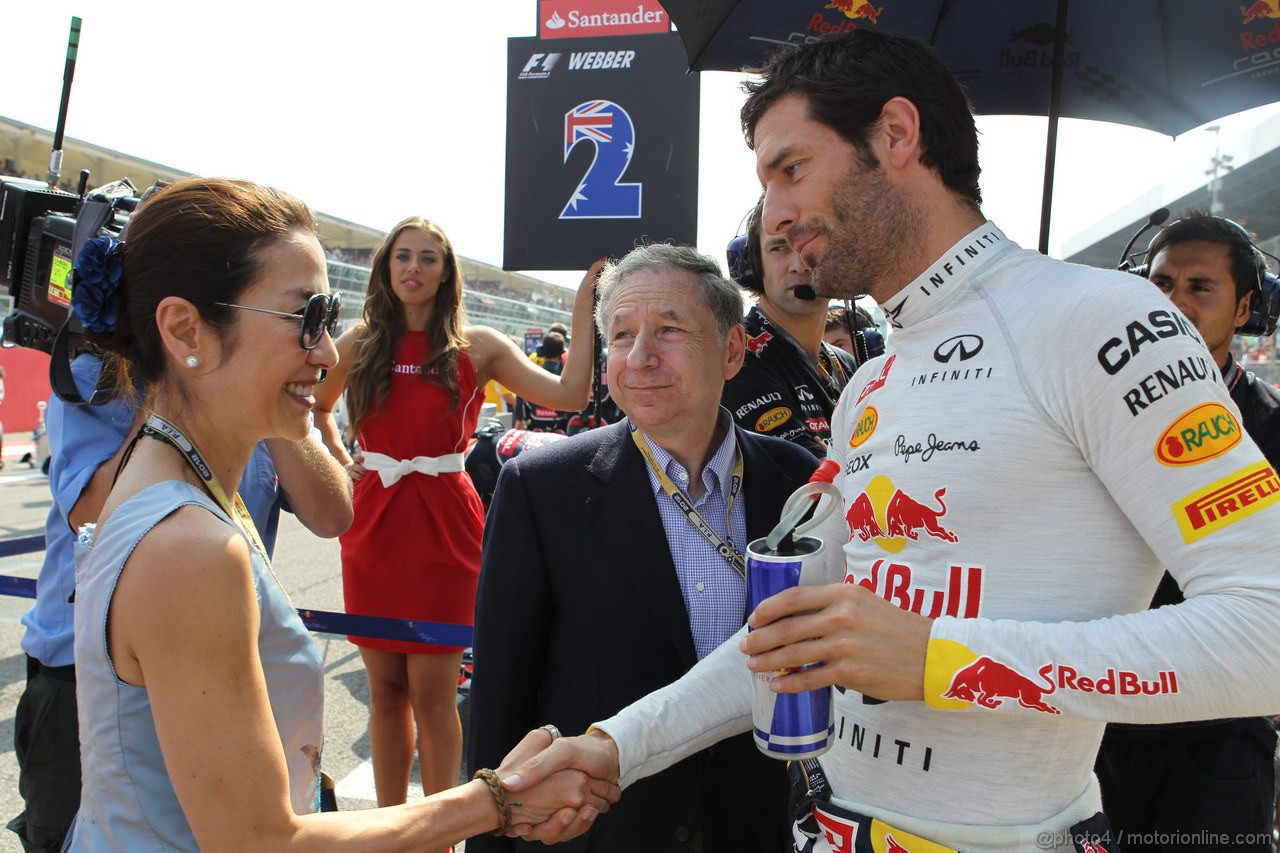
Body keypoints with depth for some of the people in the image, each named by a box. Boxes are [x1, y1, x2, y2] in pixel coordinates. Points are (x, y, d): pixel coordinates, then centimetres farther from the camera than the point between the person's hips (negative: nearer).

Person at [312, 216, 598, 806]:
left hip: (443, 525, -3)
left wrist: (583, 319, -14)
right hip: (372, 523, 3)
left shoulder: (475, 346, 0)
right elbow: (316, 407, 26)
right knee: (384, 689, 11)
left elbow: (568, 395, -11)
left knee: (432, 693, 0)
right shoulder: (360, 343, 7)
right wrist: (339, 463, 11)